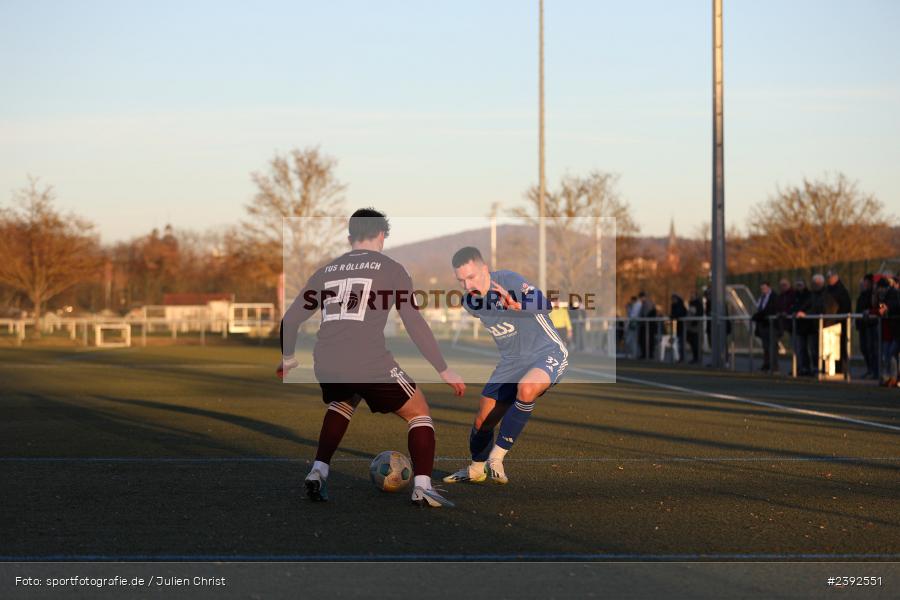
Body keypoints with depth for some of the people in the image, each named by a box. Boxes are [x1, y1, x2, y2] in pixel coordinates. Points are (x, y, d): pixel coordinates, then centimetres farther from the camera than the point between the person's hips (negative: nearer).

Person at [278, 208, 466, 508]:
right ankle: (422, 486, -4)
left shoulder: (328, 270, 20)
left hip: (325, 365, 5)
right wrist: (444, 370, 5)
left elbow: (290, 319, 23)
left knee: (344, 401, 37)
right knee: (419, 412, 14)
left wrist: (287, 358, 41)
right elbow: (414, 323, 0)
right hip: (370, 364, -5)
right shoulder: (391, 268, 7)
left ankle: (318, 472, 22)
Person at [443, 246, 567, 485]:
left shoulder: (509, 280, -23)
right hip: (512, 360, 7)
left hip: (548, 352, -7)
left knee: (526, 389, -37)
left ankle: (496, 457, -25)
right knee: (483, 420, 6)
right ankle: (476, 470, 34)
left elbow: (544, 304, -39)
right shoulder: (469, 301, -2)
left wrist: (517, 305, -55)